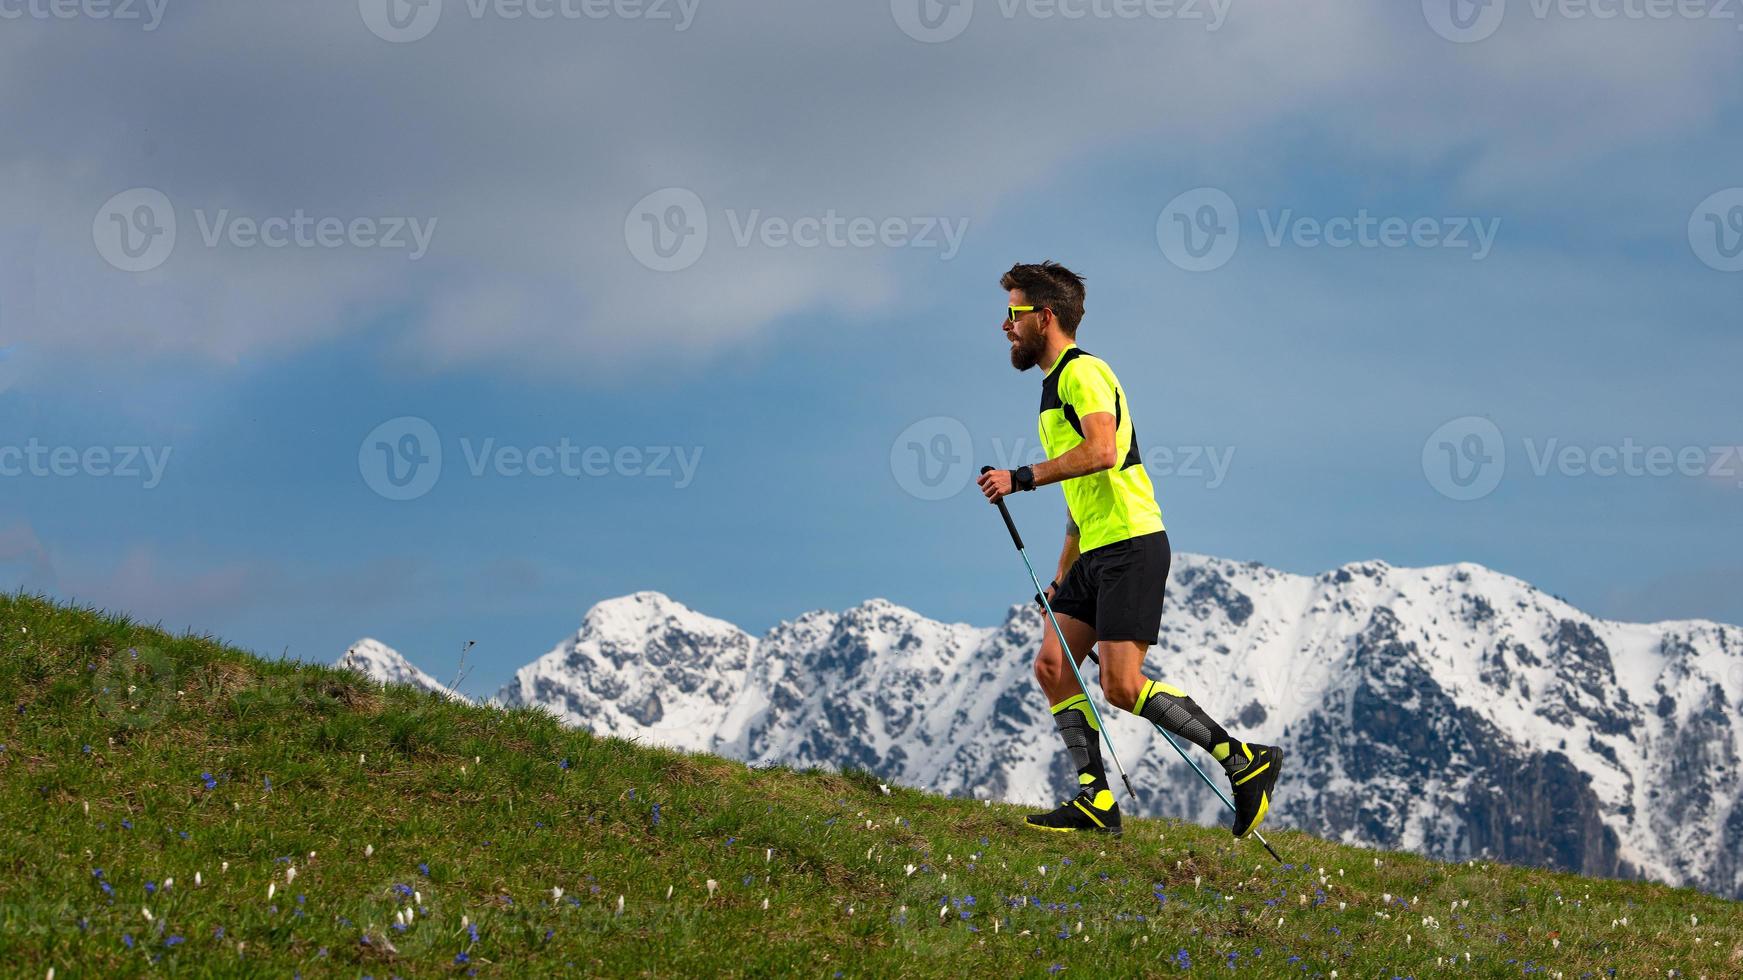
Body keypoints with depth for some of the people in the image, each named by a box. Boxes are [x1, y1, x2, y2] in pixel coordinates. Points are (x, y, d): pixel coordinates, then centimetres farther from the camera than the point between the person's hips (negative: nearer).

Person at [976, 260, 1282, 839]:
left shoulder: (1082, 371, -9)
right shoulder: (1056, 384, 22)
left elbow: (1101, 451, -27)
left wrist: (1021, 478, -22)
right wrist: (1062, 578, 25)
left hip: (1132, 544, -10)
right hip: (1096, 552, 10)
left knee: (1121, 686, -14)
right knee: (1052, 666, 1)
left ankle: (1244, 762, -6)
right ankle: (1096, 801, 0)